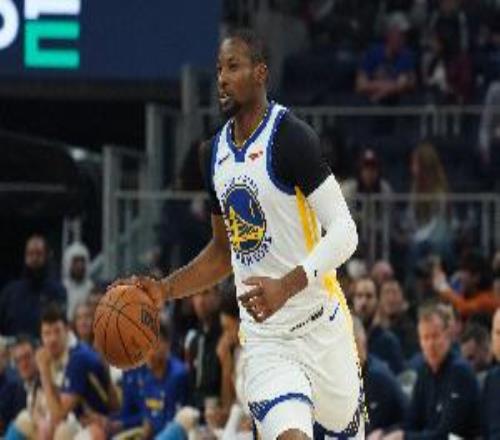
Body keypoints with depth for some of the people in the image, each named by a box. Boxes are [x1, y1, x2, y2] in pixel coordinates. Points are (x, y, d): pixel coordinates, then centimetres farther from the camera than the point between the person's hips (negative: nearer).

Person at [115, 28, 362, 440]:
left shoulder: (290, 136, -13)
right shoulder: (218, 151, 10)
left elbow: (344, 232, -17)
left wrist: (286, 286, -30)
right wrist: (164, 290, 8)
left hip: (318, 325, -4)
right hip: (263, 339, 4)